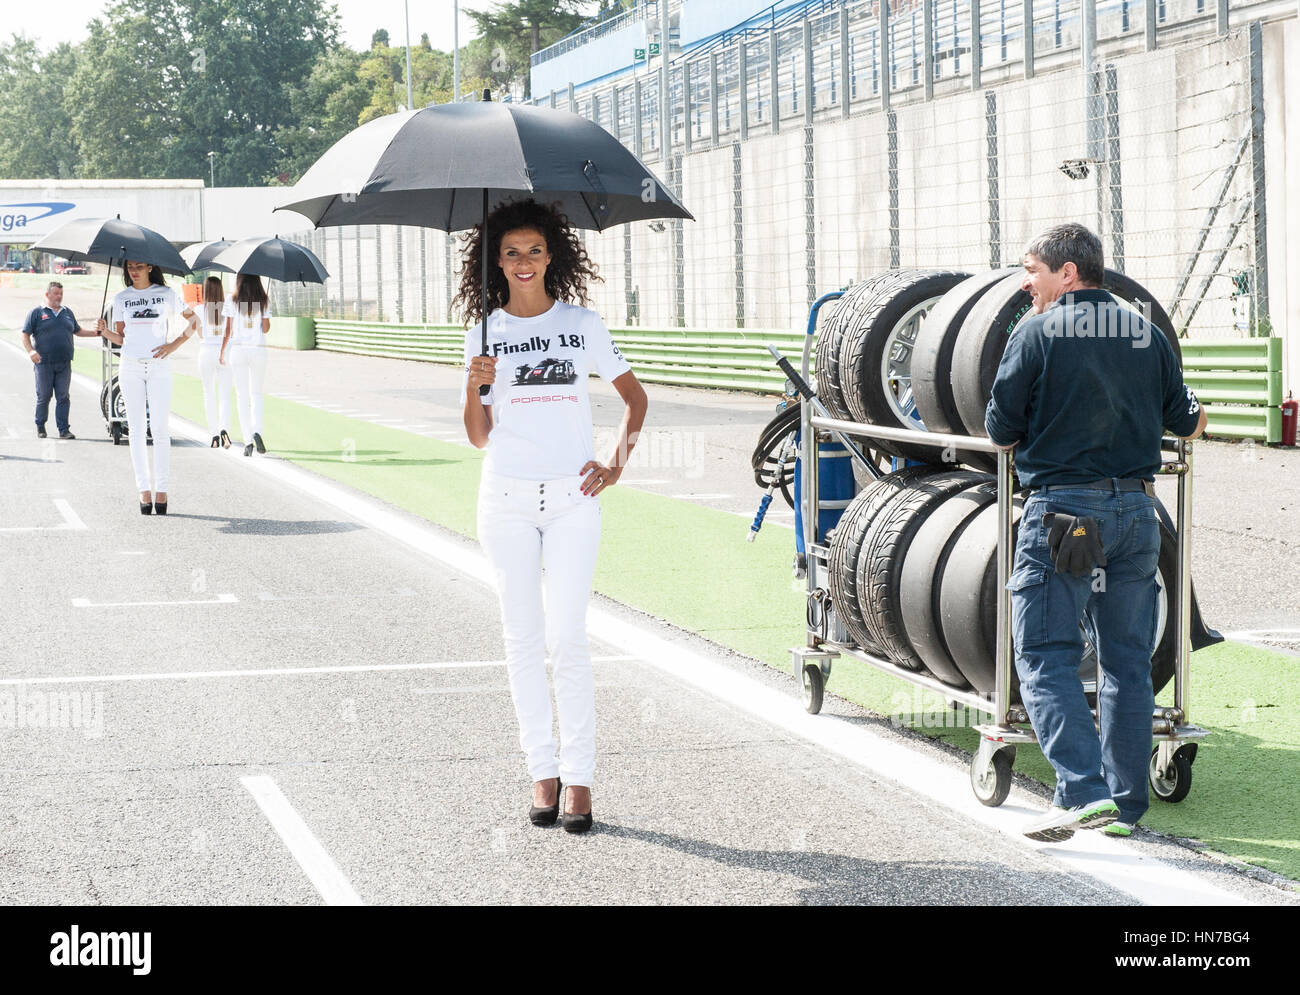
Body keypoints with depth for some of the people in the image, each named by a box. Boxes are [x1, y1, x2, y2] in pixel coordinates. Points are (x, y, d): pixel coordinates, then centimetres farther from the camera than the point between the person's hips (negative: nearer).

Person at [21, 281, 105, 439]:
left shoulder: (67, 312, 17)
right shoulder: (37, 313, 3)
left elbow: (78, 331, 26)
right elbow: (25, 334, -1)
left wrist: (95, 331, 11)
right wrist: (30, 351, -17)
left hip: (64, 364, 3)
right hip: (44, 363, -3)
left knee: (63, 397, -1)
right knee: (43, 397, 2)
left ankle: (64, 429, -1)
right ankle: (40, 427, 17)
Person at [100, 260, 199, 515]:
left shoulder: (166, 294, 5)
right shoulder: (121, 298, 9)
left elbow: (193, 320, 12)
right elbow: (121, 338, 11)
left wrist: (174, 344, 1)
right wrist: (105, 332, -10)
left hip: (159, 366, -1)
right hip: (131, 367, 2)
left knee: (160, 428, -5)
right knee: (136, 429, -1)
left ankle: (161, 489, -1)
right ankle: (144, 490, 1)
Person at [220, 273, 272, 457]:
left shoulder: (232, 301, -2)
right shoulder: (264, 302, -1)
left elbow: (228, 330, -1)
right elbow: (266, 328, -2)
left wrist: (222, 352, 9)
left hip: (238, 350, -1)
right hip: (258, 350, 1)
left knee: (242, 396, 5)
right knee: (256, 394, 13)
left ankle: (248, 441, -1)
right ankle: (257, 430, -12)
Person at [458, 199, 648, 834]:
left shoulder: (582, 324, 5)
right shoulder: (485, 334, 7)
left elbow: (634, 397, 15)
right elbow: (478, 437, 6)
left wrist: (617, 462, 2)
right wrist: (474, 387, -13)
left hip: (573, 497, -1)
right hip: (507, 500, 1)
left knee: (567, 639, -7)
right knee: (523, 639, 2)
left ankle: (578, 778, -2)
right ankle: (542, 771, 10)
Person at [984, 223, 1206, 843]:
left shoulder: (1038, 333, -6)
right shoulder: (1146, 334, 8)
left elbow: (1000, 430, -4)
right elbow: (1183, 422, 17)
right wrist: (1195, 419, 41)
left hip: (1062, 509, -5)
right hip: (1136, 510, 5)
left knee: (1045, 657, -1)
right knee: (1127, 662, 12)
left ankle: (1084, 792, -16)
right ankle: (1125, 803, 15)